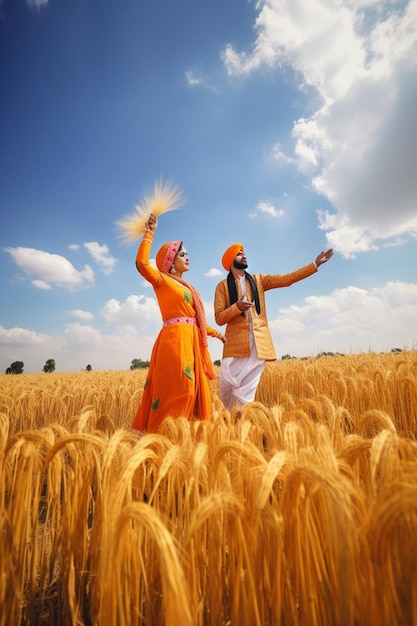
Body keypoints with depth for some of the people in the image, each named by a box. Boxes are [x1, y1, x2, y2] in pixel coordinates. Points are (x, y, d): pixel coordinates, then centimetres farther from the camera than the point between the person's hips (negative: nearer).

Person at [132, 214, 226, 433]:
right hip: (175, 339, -8)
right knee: (176, 390, -10)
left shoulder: (187, 286, 23)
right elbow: (142, 263, -16)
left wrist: (215, 332, 27)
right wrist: (149, 234, -9)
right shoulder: (162, 280, 3)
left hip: (192, 341, 8)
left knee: (193, 390, 8)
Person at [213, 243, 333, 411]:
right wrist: (237, 307, -17)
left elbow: (286, 279, 8)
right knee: (226, 387, -1)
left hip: (259, 343, 2)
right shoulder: (223, 286, 8)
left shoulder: (258, 280, 16)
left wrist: (315, 264, 4)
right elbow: (219, 318, 0)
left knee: (246, 391, -2)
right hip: (236, 343, -1)